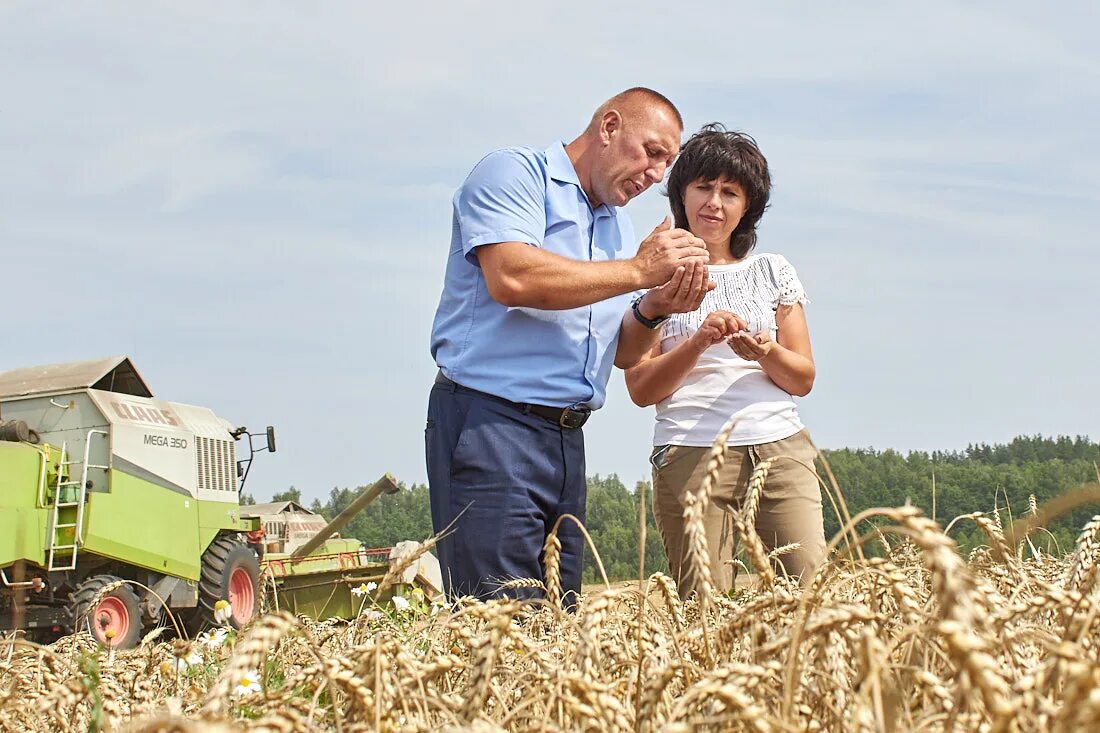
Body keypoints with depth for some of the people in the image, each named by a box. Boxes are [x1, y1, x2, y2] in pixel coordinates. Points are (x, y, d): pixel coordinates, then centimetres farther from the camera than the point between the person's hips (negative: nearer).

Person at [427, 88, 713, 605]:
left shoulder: (618, 226, 21)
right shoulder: (513, 173, -3)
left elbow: (622, 354, 20)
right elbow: (512, 278, -22)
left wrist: (652, 309, -3)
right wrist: (638, 271, -14)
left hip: (567, 438, 8)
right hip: (490, 421, -8)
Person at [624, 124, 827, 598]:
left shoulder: (772, 271, 16)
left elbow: (803, 379, 13)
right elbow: (640, 389, 3)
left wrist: (767, 353, -8)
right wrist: (698, 342, -12)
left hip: (779, 448, 2)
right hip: (690, 453, -2)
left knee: (813, 589, -12)